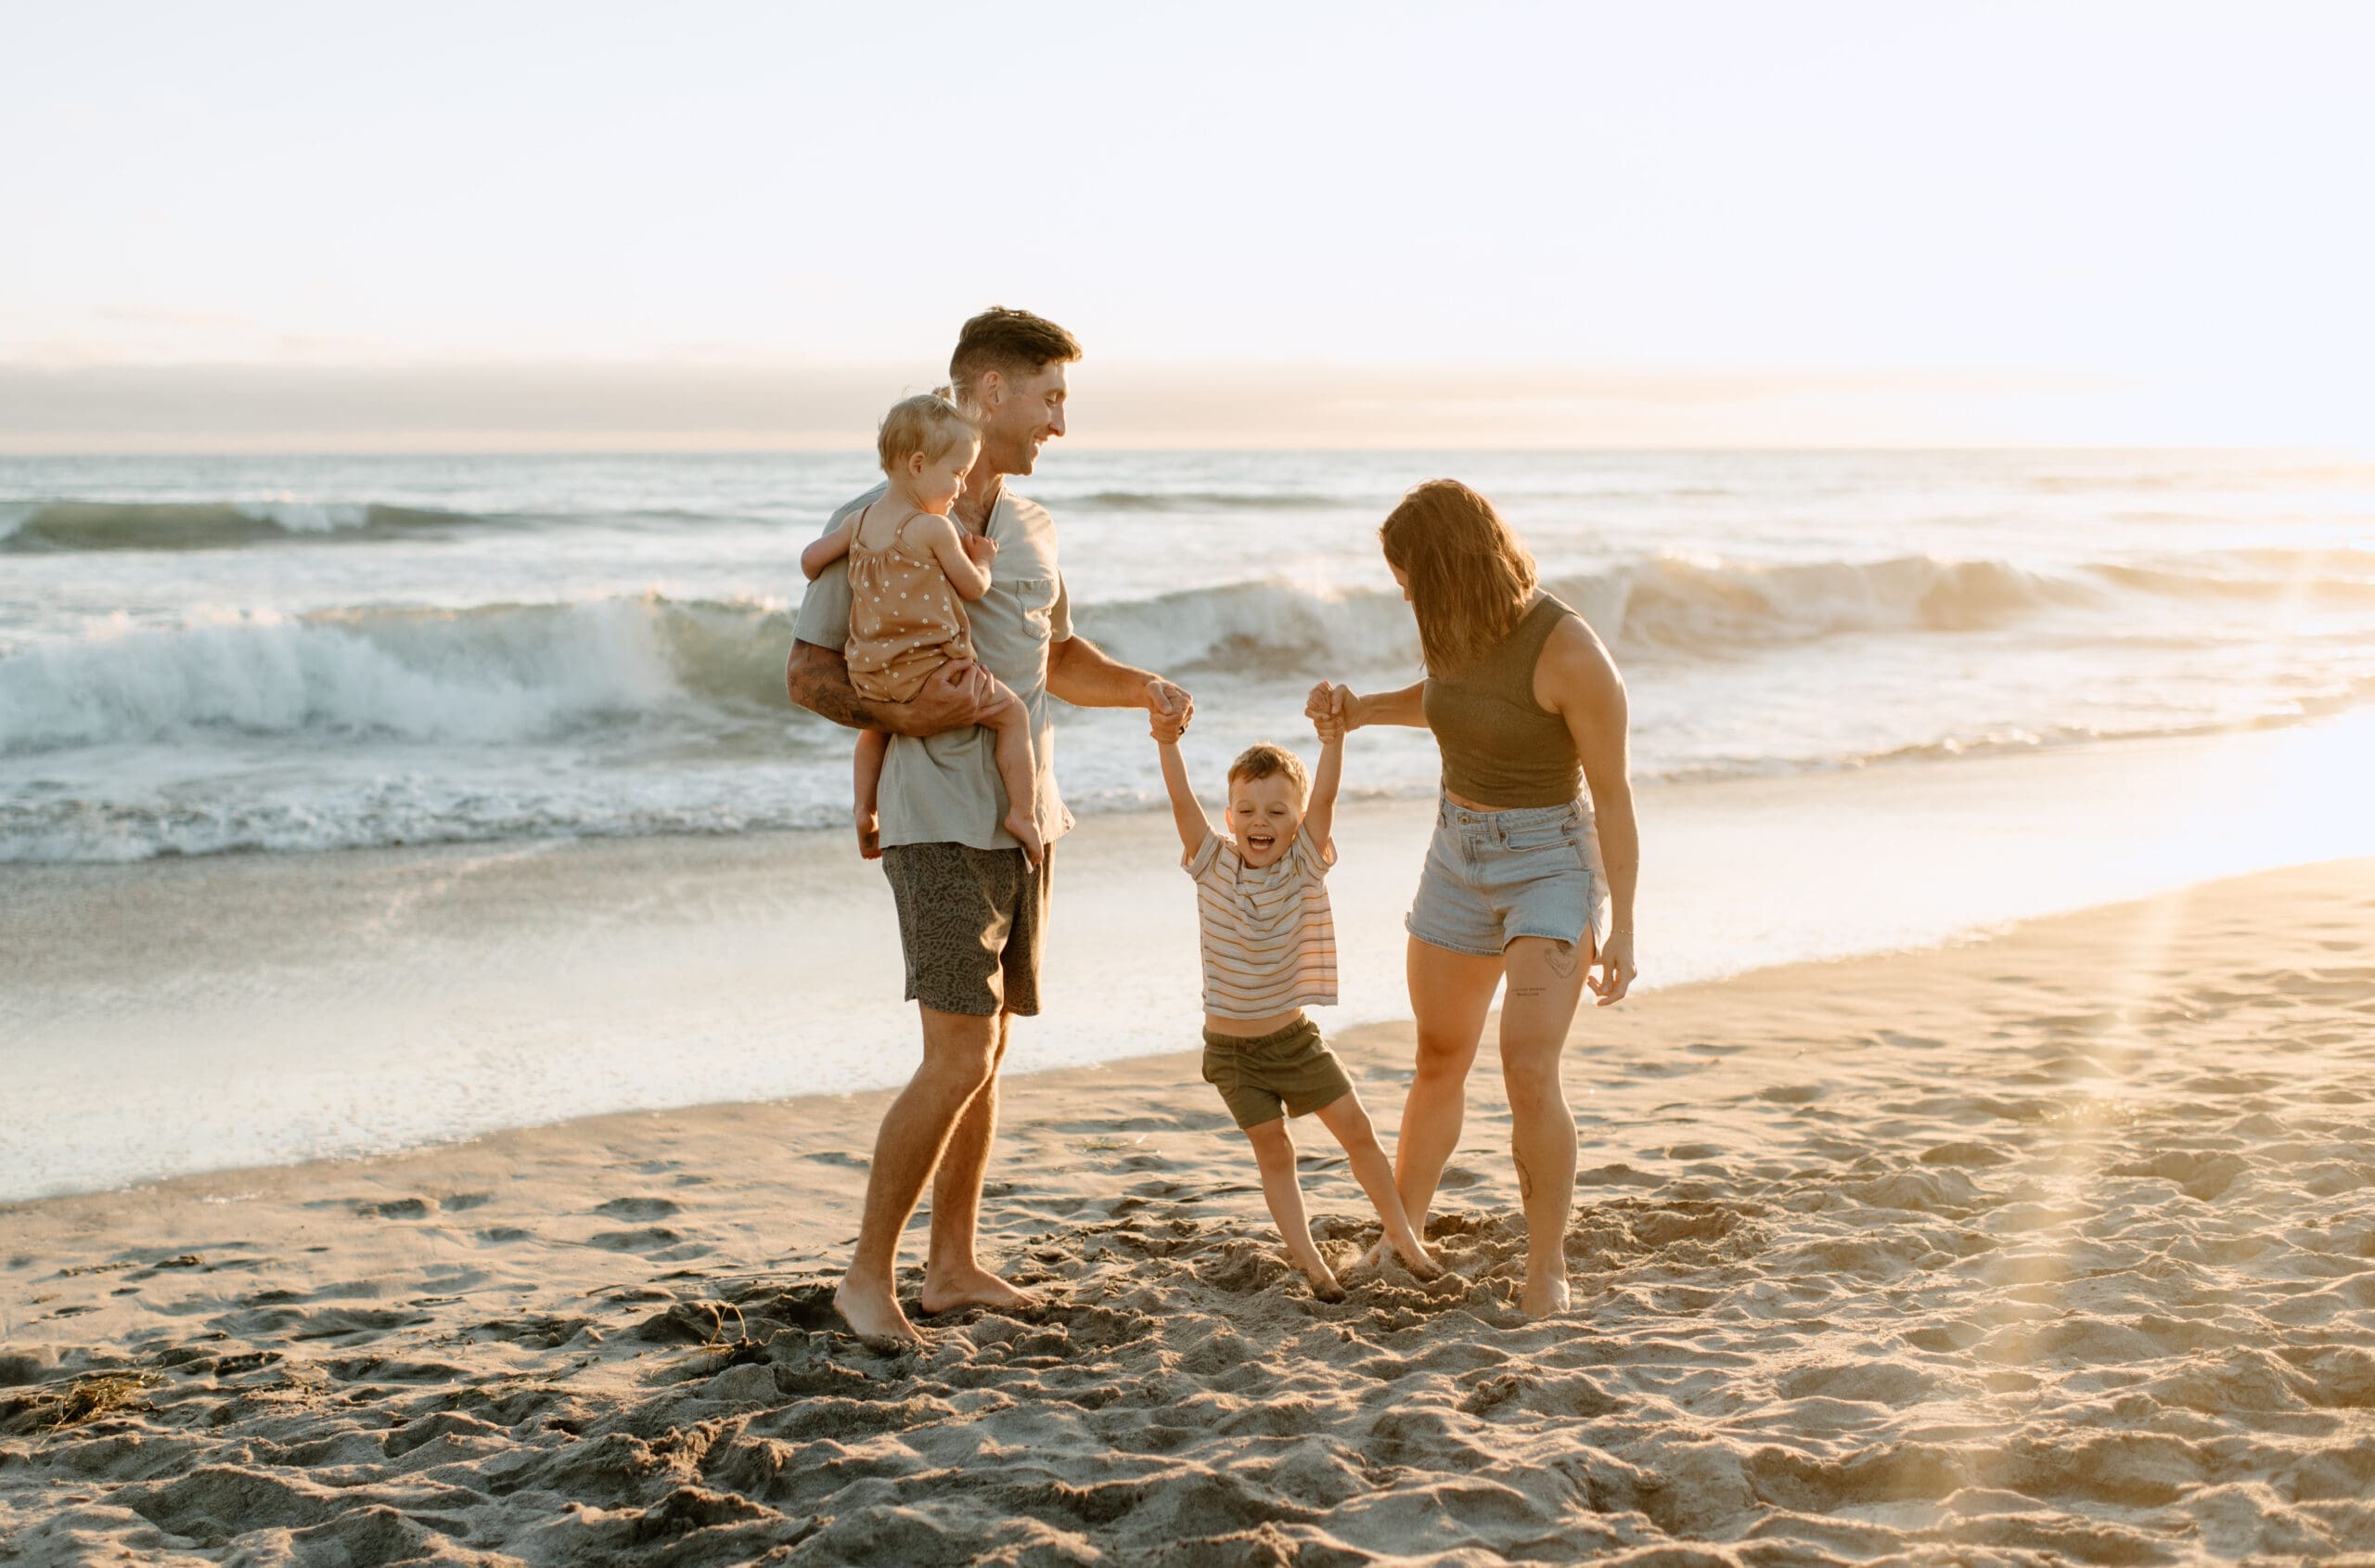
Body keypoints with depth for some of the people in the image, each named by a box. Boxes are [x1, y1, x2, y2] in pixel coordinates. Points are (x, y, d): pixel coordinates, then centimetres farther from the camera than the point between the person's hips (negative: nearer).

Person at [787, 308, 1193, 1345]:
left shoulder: (1031, 530, 13)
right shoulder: (874, 522, -8)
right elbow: (807, 674, -6)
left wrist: (1145, 690, 8)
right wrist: (904, 714, -22)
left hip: (1025, 821, 8)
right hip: (938, 823, -8)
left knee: (987, 1050, 12)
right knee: (959, 1055, -14)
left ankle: (952, 1266, 22)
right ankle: (867, 1273, -1)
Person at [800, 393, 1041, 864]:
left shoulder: (859, 521, 5)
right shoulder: (935, 529, -14)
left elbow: (810, 559, 14)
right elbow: (973, 588, -5)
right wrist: (982, 562, 16)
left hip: (871, 676, 7)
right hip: (929, 666, -7)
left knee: (876, 724, 38)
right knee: (1012, 713, 7)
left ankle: (865, 809, 34)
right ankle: (1021, 812, 4)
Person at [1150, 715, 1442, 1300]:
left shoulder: (1305, 865, -10)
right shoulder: (1214, 866, -10)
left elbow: (1324, 797, -24)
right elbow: (1183, 803, -24)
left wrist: (1333, 740, -37)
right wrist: (1168, 745, -38)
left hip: (1294, 1036, 1)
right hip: (1231, 1047, -1)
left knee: (1356, 1129, 6)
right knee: (1272, 1148, 2)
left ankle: (1400, 1230, 23)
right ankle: (1306, 1256, 11)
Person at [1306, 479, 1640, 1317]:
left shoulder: (1568, 652, -23)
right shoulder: (1461, 627, -3)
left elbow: (1612, 791, -16)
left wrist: (1622, 925, -16)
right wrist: (1362, 709, 6)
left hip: (1552, 862, -7)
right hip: (1459, 854, 7)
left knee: (1529, 1066, -20)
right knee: (1437, 1060, 16)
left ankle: (1546, 1269, -5)